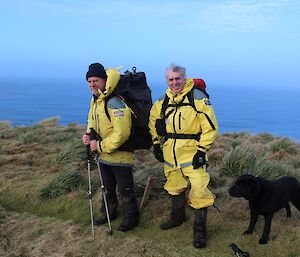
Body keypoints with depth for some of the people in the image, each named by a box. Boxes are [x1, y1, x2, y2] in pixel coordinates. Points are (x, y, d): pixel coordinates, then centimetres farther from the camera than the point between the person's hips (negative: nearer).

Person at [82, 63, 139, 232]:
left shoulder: (115, 103, -25)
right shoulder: (95, 100, 4)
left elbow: (121, 134, -29)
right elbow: (93, 121, 19)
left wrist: (101, 146, -21)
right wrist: (89, 135, -1)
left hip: (120, 155, -9)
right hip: (103, 154, 9)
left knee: (125, 190, 5)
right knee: (108, 188, 24)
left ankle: (131, 218, 24)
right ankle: (109, 213, 43)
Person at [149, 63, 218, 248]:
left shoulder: (198, 98, -11)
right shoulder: (163, 101, 6)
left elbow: (210, 127, -11)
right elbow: (153, 120, 21)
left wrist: (202, 150, -14)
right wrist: (156, 143, 13)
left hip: (191, 153, -6)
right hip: (170, 154, 6)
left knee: (198, 190, -11)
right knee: (175, 187, 21)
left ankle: (200, 230, 5)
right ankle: (177, 218, 43)